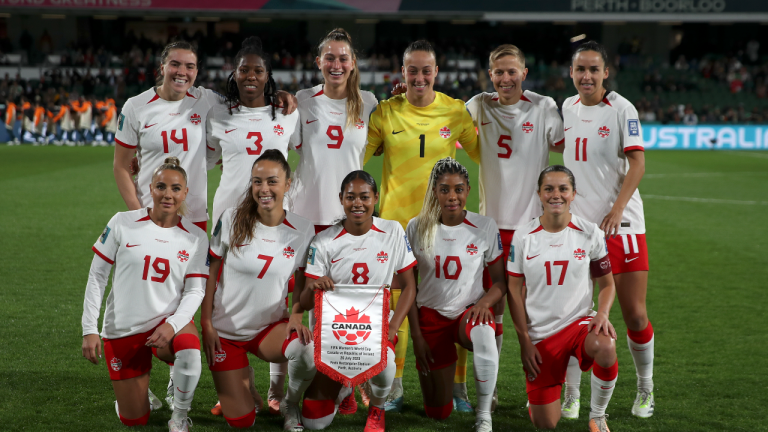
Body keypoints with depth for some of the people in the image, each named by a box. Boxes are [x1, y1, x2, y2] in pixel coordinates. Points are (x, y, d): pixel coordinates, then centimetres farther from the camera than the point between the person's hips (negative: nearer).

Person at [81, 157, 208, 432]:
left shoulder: (195, 238, -2)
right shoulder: (123, 223, -6)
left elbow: (194, 290, -4)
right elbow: (97, 276, -2)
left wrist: (172, 324, -23)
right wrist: (89, 330, -6)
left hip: (169, 321, 0)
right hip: (122, 329, 0)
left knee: (189, 350, -37)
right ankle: (134, 391, 40)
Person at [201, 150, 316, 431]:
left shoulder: (303, 230, -8)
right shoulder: (231, 220, -11)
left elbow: (303, 283, 3)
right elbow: (210, 274, -4)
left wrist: (297, 314, -16)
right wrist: (206, 324, -7)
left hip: (270, 326, 1)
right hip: (226, 330, 0)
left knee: (307, 351, -35)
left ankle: (290, 407, -2)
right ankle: (244, 376, 33)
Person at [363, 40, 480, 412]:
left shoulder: (455, 111, 3)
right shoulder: (385, 112, 1)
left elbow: (483, 153, 14)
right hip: (397, 218, 0)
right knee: (395, 302, 0)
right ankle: (394, 387, 13)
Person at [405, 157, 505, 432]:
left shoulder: (485, 227, -6)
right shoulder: (417, 228, -4)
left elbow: (500, 281, 0)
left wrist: (484, 302, -21)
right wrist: (416, 335, -3)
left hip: (469, 311, -1)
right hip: (431, 316, 1)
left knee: (483, 334, -42)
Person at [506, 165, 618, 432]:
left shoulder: (590, 234, -2)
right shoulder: (524, 237, -3)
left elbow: (607, 283, 6)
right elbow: (514, 291, 1)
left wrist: (603, 313, -15)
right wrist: (524, 341, -4)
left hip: (579, 322, 0)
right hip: (540, 334, 0)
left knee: (605, 347, -38)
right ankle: (538, 396, 36)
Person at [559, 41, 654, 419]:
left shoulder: (621, 109, -4)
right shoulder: (567, 108, 10)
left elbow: (637, 163, -10)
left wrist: (617, 209, -20)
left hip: (620, 224, -4)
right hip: (575, 225, 4)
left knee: (635, 315, -2)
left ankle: (645, 390, 19)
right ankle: (571, 396, 9)